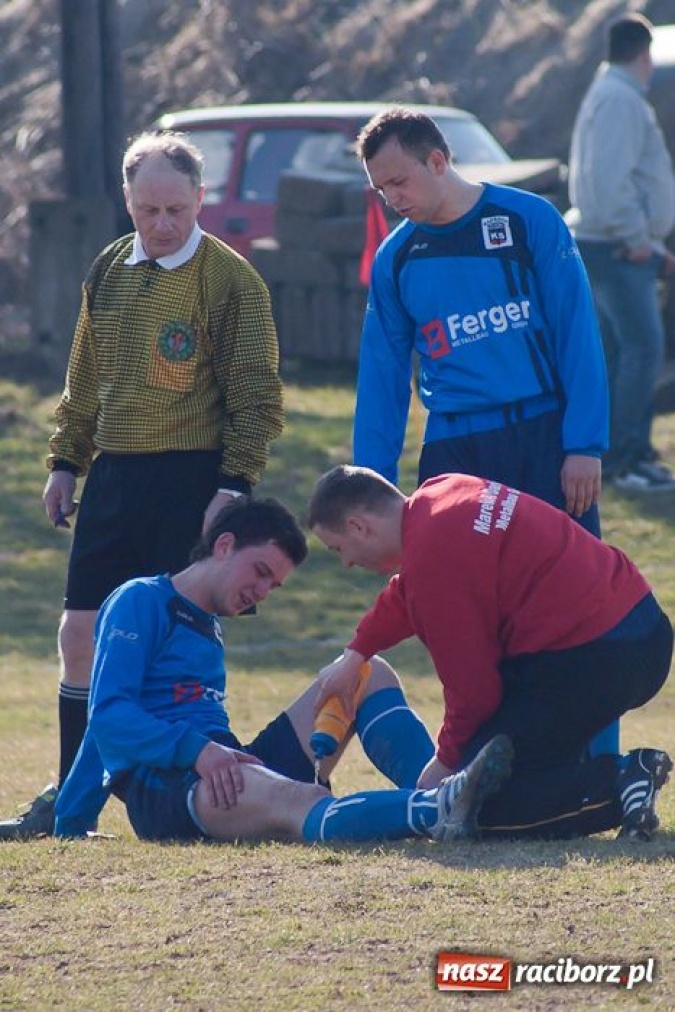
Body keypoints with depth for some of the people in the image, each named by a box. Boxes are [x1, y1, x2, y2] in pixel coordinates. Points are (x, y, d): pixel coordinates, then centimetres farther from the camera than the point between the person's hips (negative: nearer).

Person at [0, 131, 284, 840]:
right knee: (81, 635, 4)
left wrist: (236, 482, -15)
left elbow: (256, 394, -8)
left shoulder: (229, 280, -7)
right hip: (113, 476, 6)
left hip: (194, 478, -6)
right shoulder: (110, 272, 11)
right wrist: (65, 462, 16)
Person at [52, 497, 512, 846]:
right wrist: (197, 750, -28)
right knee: (304, 802, -40)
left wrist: (69, 823, 32)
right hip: (161, 787, -9)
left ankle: (438, 790, -30)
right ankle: (436, 810, -67)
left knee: (367, 674, -1)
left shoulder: (207, 627, 27)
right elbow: (110, 716, -13)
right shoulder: (140, 603, 0)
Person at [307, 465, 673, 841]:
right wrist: (354, 656, 42)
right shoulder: (441, 493, 11)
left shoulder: (431, 558, -18)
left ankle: (618, 784, -18)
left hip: (589, 658, -10)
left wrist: (447, 761, 4)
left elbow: (471, 686, -12)